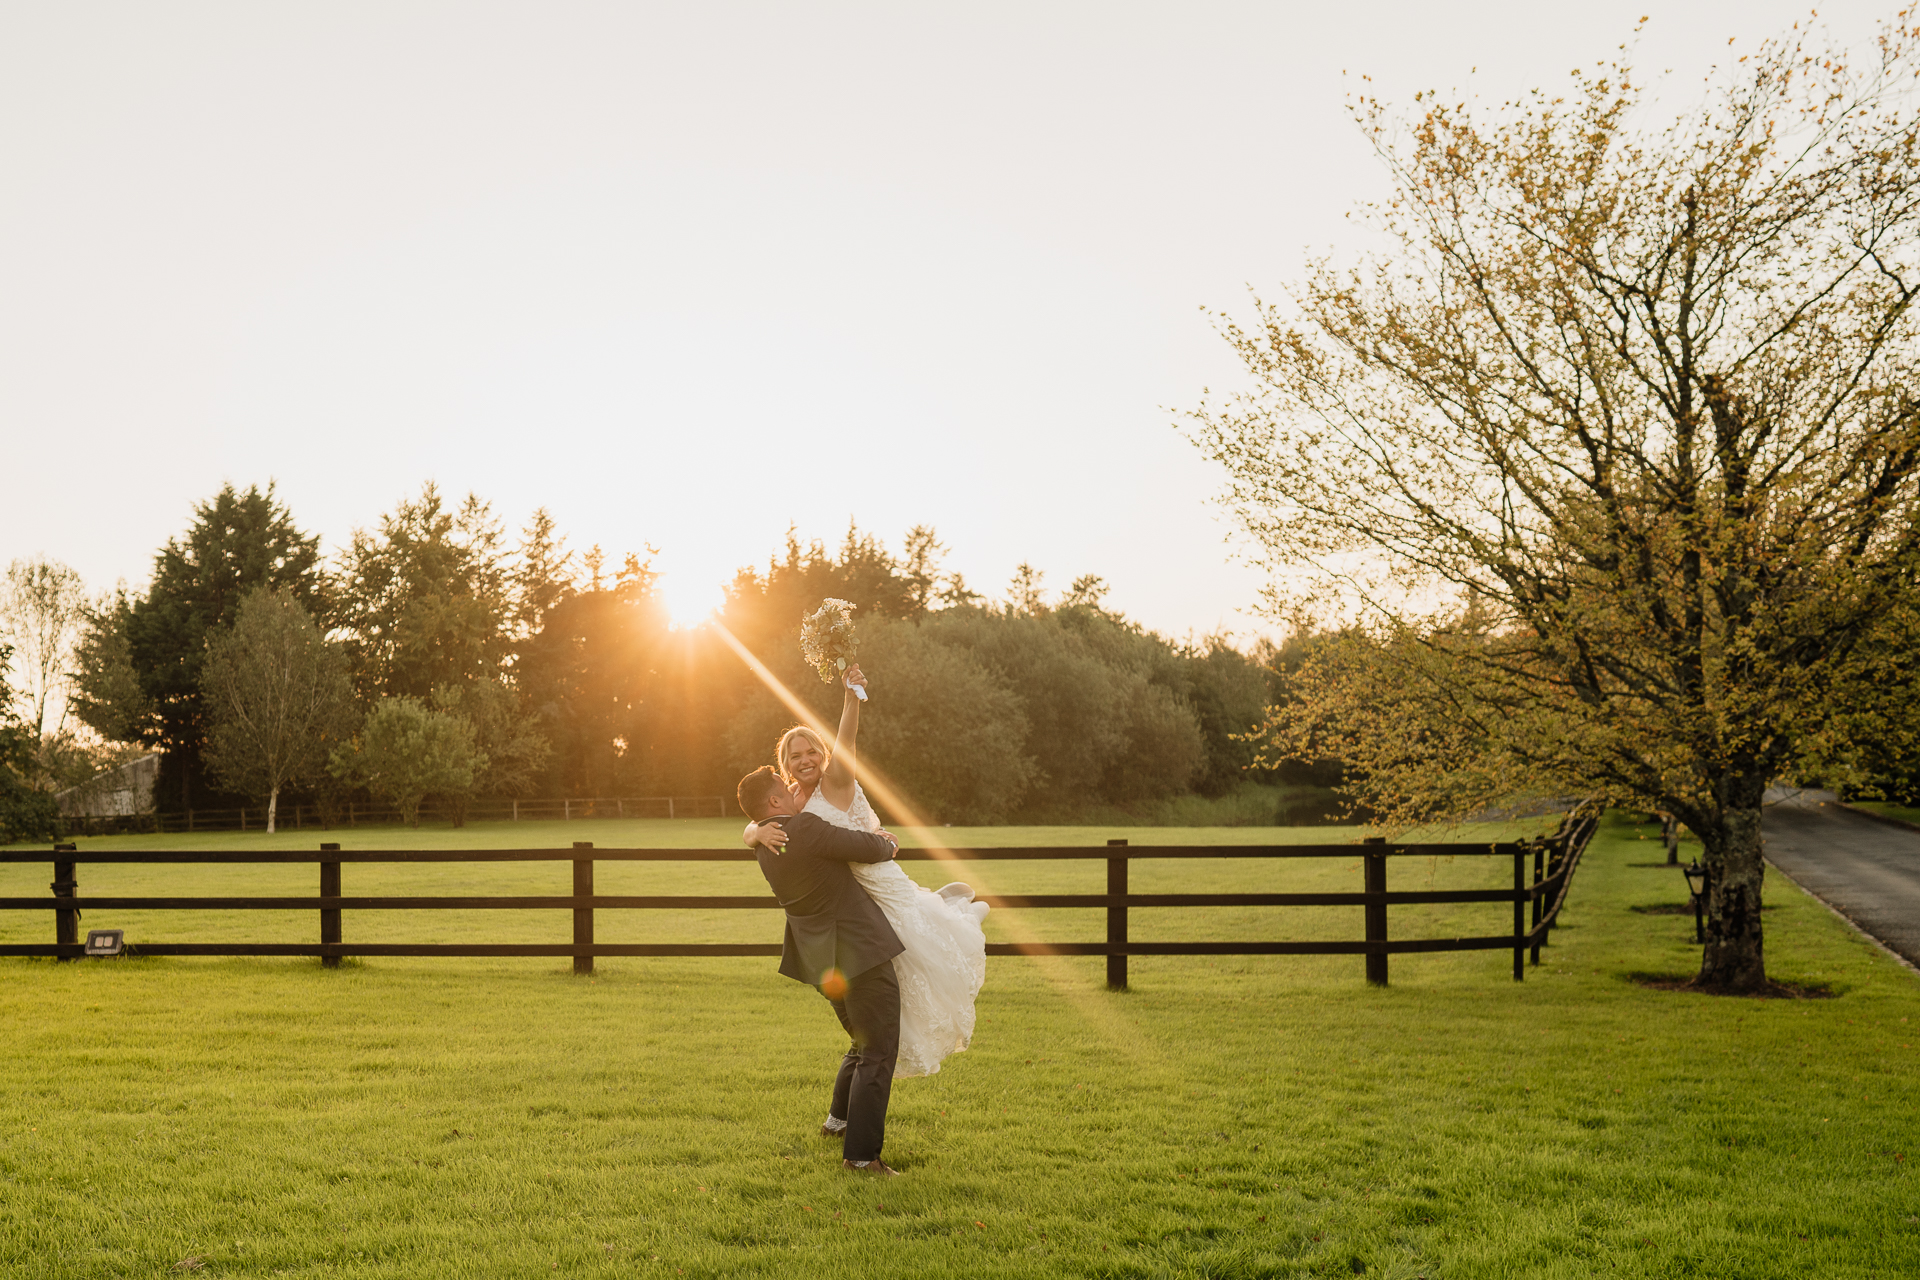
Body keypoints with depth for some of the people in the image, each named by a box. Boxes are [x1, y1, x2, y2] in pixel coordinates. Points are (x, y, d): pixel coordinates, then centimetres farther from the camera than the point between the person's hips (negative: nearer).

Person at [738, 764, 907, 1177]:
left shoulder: (765, 847, 7)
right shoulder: (805, 829, -20)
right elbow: (870, 848, -14)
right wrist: (887, 844, 11)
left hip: (824, 961, 9)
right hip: (860, 953, -9)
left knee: (863, 1043, 27)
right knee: (877, 1054, -2)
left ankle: (841, 1120, 41)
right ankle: (860, 1153, -4)